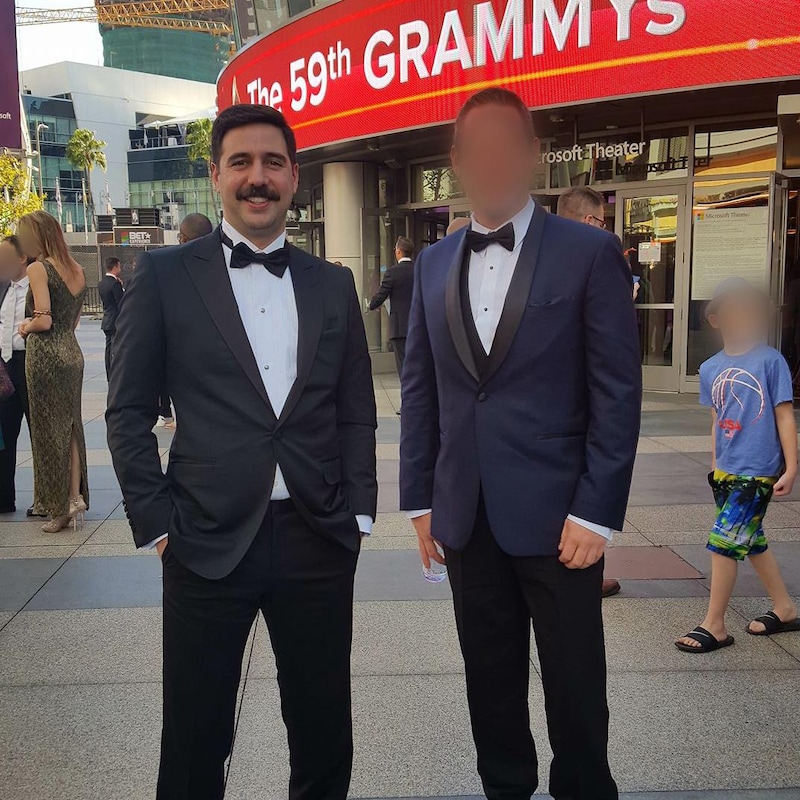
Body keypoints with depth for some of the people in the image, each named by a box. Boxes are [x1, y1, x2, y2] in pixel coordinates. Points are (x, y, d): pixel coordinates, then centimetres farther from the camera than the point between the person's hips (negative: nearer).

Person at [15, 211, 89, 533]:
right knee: (70, 425, 13)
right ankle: (76, 496, 15)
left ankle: (60, 508, 8)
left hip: (45, 354, -7)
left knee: (48, 430, 2)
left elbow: (44, 321, -18)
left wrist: (26, 326, 0)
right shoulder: (77, 269, 10)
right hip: (72, 352, 7)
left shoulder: (38, 269, -12)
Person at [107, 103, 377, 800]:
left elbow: (356, 411, 12)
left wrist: (357, 513, 4)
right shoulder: (164, 276, 1)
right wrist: (156, 522, -4)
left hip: (320, 543, 3)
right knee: (195, 742, 10)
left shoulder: (333, 285, 9)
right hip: (208, 542, -2)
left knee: (325, 735, 13)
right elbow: (129, 411, 2)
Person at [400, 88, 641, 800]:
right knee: (490, 677, 16)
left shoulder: (590, 254, -5)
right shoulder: (433, 265, 9)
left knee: (574, 686, 9)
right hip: (467, 518, 4)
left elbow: (617, 393, -7)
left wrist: (596, 513, -11)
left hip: (556, 516, -3)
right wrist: (419, 499, 7)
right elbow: (420, 390, 10)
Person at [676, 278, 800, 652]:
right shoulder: (710, 369, 5)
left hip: (758, 471, -6)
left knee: (723, 541, -8)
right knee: (751, 540, 17)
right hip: (726, 471, 6)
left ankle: (714, 625, 6)